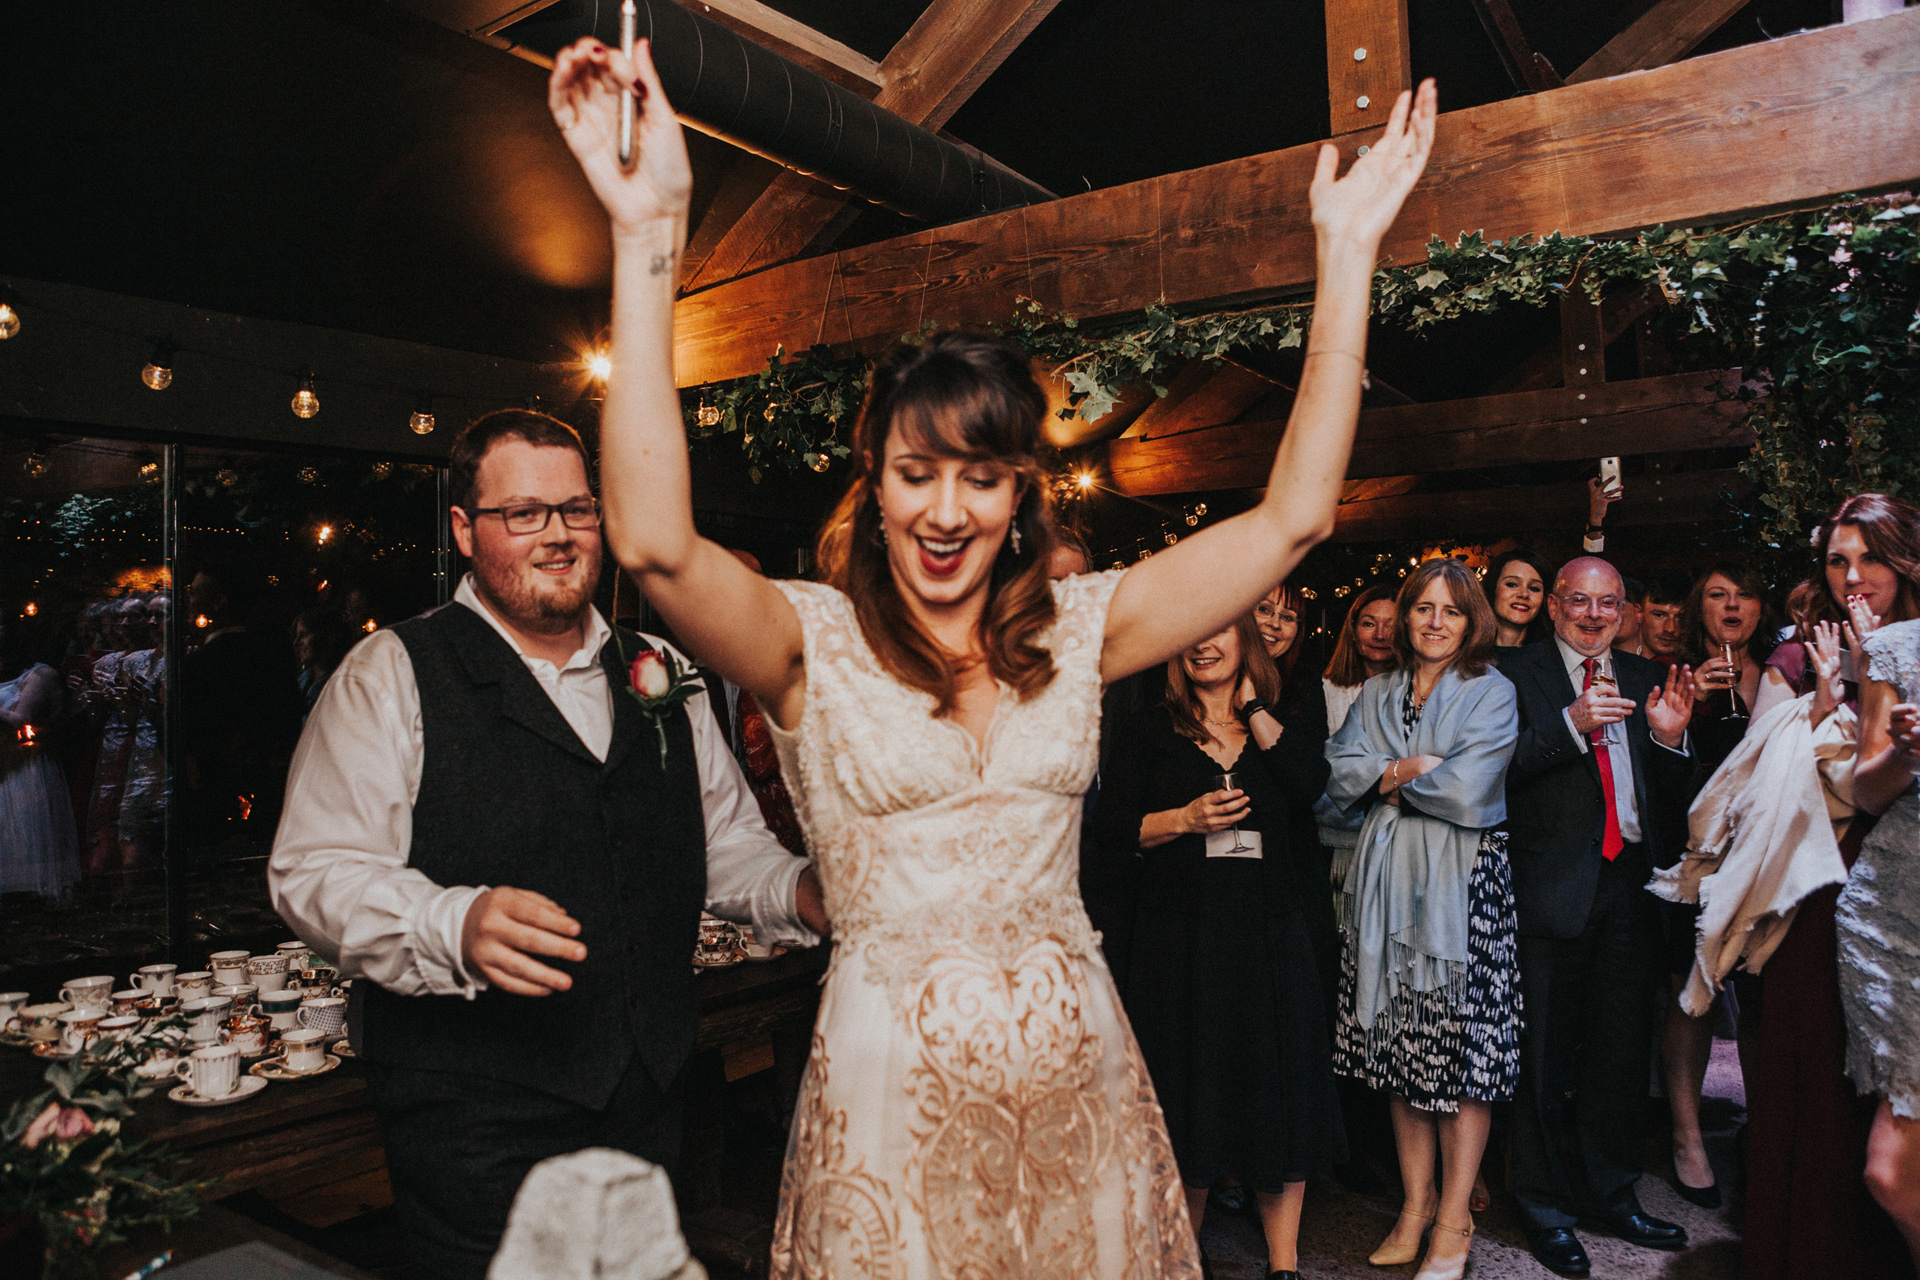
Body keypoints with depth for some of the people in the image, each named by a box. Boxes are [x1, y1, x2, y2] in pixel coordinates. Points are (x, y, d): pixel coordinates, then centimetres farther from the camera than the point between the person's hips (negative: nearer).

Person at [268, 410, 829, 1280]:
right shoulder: (391, 675, -5)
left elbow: (727, 841, 14)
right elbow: (314, 872, -13)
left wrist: (801, 892, -7)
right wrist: (455, 926, -31)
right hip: (472, 1114, -4)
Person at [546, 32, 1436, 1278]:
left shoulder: (1075, 629, 1)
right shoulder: (812, 643, -8)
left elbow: (1290, 520, -4)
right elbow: (655, 543, -26)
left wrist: (1347, 255, -6)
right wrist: (649, 232, -30)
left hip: (1078, 1077, 3)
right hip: (893, 1082, -3)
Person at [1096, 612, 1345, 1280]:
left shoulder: (1291, 724, 10)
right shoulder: (1147, 732, 7)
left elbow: (1313, 789, -10)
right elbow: (1113, 824, 1)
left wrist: (1253, 705, -5)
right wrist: (1185, 819, -14)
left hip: (1271, 930, 1)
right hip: (1179, 933, -1)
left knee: (1278, 1084, 4)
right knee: (1189, 1087, 6)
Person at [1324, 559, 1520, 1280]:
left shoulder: (1491, 692, -1)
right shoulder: (1378, 694, 14)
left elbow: (1468, 792, -15)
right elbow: (1341, 775, 3)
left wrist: (1393, 777, -3)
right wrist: (1410, 772, -9)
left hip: (1463, 887, -4)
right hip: (1387, 883, 5)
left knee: (1463, 1054, 0)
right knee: (1400, 1049, 10)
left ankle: (1454, 1219, 13)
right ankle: (1416, 1202, 24)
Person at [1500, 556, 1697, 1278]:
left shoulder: (1646, 679, 13)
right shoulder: (1516, 676, -2)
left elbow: (1674, 799, 10)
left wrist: (1669, 737, -8)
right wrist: (1571, 725, -23)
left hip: (1631, 887, 5)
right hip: (1554, 887, -5)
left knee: (1622, 1052, 15)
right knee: (1544, 1058, 4)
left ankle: (1612, 1195, 32)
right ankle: (1545, 1208, 19)